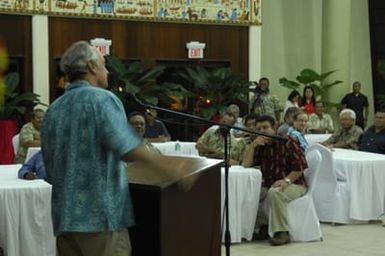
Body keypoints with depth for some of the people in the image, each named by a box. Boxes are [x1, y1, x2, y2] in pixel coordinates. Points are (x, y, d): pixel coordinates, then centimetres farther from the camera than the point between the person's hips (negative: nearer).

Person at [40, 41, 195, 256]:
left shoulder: (53, 110, 13)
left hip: (64, 217, 7)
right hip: (100, 214, -7)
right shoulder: (102, 99, -7)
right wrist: (173, 171, -16)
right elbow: (127, 148, -21)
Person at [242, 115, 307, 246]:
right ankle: (263, 226, -1)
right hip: (268, 185, 6)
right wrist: (252, 145, -12)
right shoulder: (260, 146, 10)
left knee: (274, 193, -37)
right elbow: (246, 164, 0)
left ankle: (282, 232, -28)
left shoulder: (287, 142, -8)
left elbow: (300, 165, -13)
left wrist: (287, 180, -25)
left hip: (293, 184, -6)